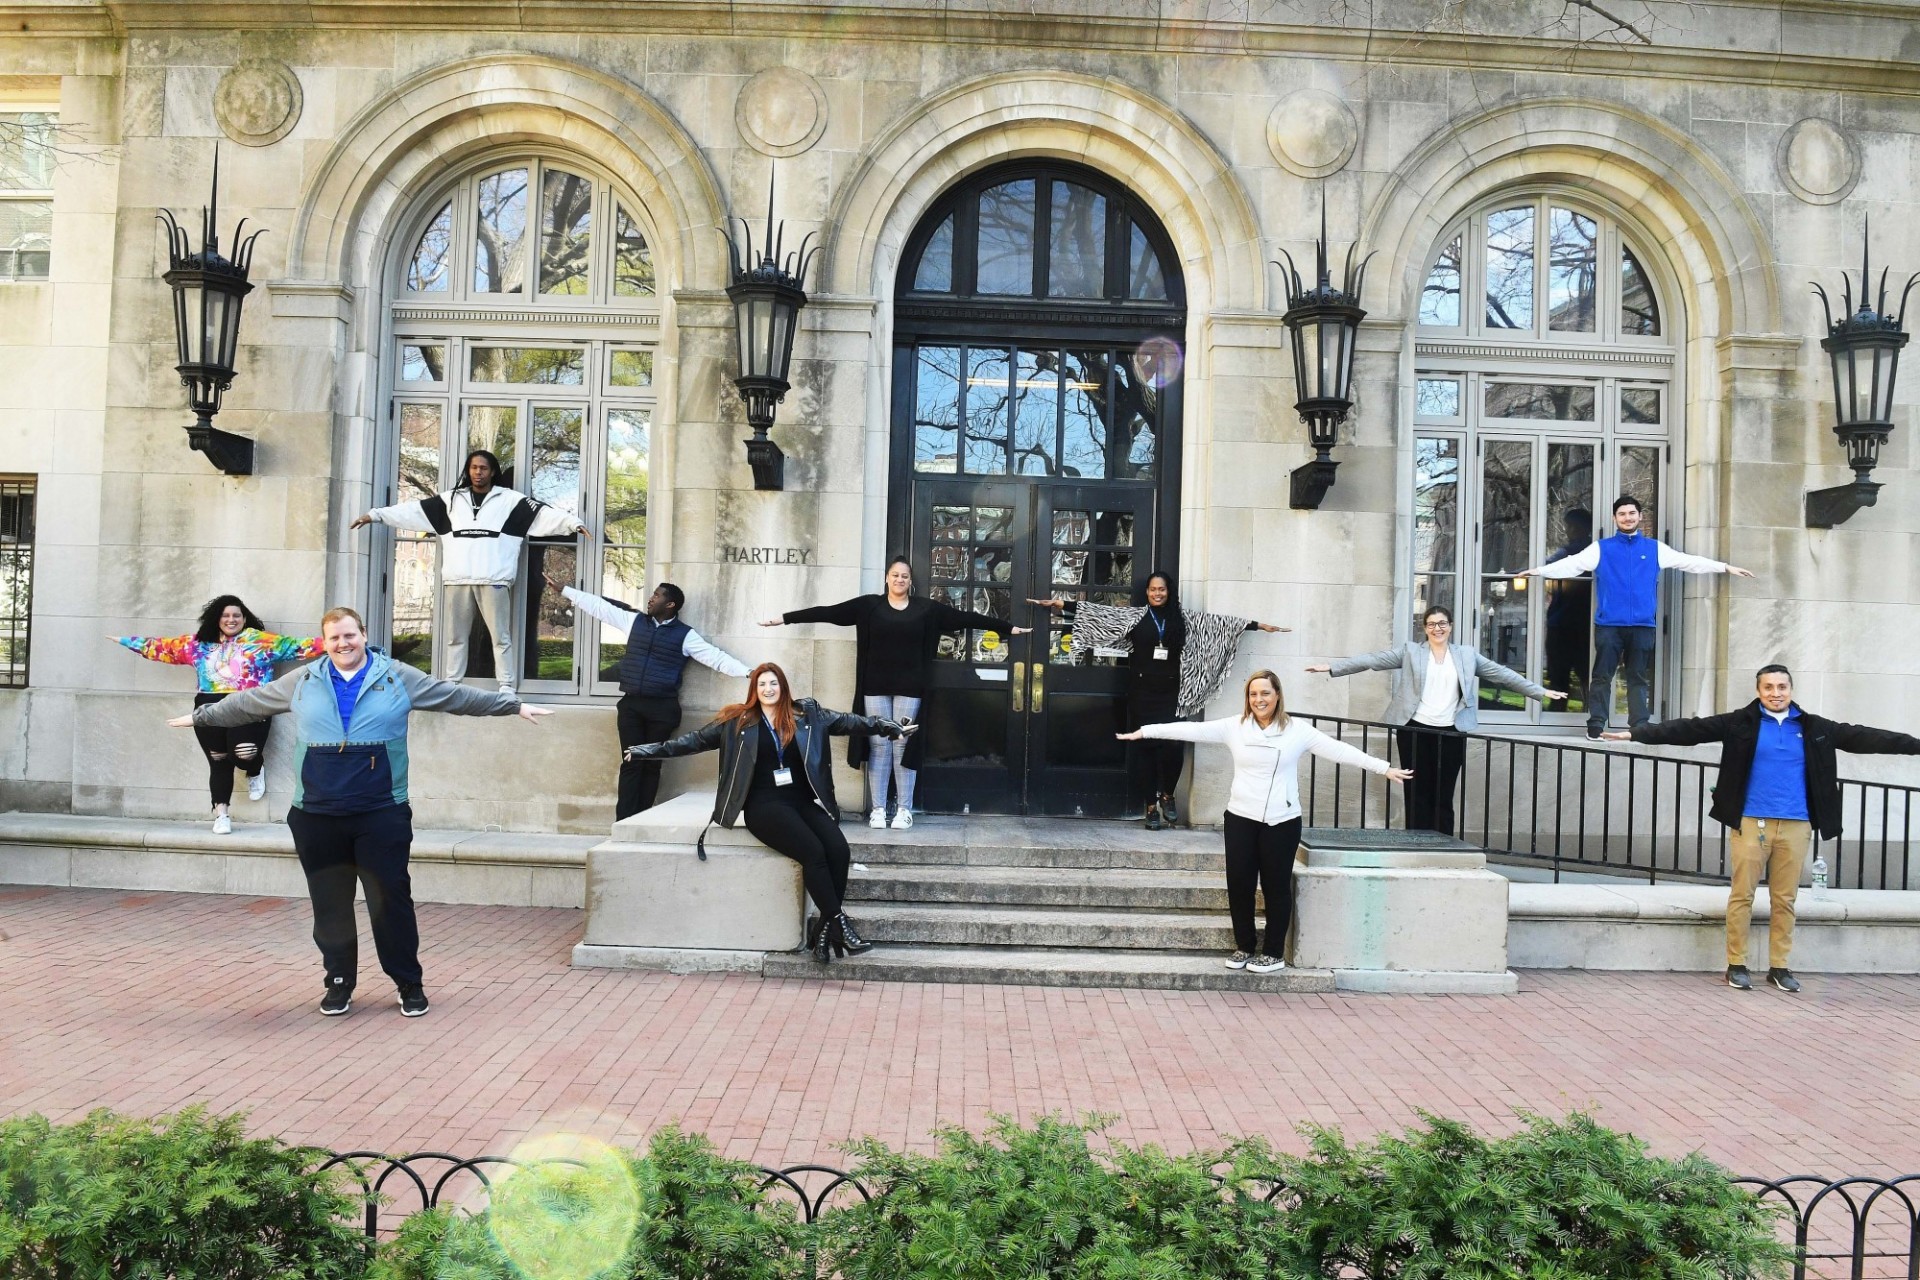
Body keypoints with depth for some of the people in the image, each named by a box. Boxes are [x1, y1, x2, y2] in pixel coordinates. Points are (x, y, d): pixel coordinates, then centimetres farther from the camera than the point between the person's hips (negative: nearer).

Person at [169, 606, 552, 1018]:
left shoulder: (397, 678, 4)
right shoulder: (302, 682, 10)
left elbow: (457, 695, 6)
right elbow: (248, 703, 21)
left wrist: (513, 705, 3)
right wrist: (200, 717, 27)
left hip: (382, 815, -2)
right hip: (316, 818, 2)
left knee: (391, 900, 0)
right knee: (330, 905, 10)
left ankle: (410, 984, 13)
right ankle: (339, 983, 26)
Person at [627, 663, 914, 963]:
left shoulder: (806, 714, 12)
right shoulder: (737, 720, 7)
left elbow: (847, 721, 11)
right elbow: (696, 739, 9)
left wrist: (888, 727, 4)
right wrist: (652, 749, 4)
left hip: (803, 802, 3)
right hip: (764, 805, -3)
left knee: (839, 850, -23)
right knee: (813, 852, -27)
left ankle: (824, 926, -13)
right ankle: (838, 922, -20)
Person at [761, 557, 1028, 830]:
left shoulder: (927, 608, 4)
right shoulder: (869, 605, 2)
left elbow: (966, 618, 5)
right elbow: (828, 611, -2)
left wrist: (1008, 627, 6)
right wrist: (785, 618, -6)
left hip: (909, 688, 0)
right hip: (876, 687, 0)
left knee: (904, 746, 2)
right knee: (878, 747, 4)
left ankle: (904, 809, 10)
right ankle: (878, 808, 11)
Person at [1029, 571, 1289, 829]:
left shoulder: (1183, 617, 7)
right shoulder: (1133, 615, 3)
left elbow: (1221, 622, 10)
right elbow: (1098, 612, -2)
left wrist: (1258, 625, 10)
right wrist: (1061, 603, -9)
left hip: (1171, 693, 1)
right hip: (1142, 691, 0)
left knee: (1173, 747, -9)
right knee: (1145, 747, 3)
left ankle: (1167, 795, 18)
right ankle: (1151, 805, 14)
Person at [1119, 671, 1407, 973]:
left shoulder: (1298, 730, -3)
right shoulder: (1233, 727, 0)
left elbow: (1338, 750, -5)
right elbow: (1191, 729, -1)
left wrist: (1384, 768, -9)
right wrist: (1143, 732, -4)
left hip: (1282, 821, -2)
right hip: (1241, 818, 2)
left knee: (1276, 886, 7)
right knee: (1239, 884, 7)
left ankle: (1274, 953, 19)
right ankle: (1245, 946, 24)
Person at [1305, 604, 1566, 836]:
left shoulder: (1466, 655, 12)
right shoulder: (1410, 651, 5)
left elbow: (1503, 674, 13)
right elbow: (1372, 660, -1)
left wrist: (1541, 692, 11)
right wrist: (1332, 667, -9)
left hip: (1451, 734, 1)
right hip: (1415, 731, -1)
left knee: (1444, 798, 4)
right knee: (1418, 795, 2)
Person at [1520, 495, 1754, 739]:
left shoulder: (1655, 548, 13)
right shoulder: (1601, 548, 8)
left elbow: (1689, 561, 15)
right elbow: (1572, 563, 0)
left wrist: (1725, 567, 13)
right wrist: (1539, 570, -11)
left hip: (1643, 625, 2)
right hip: (1609, 624, -2)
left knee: (1639, 678, 6)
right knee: (1602, 676, -3)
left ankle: (1640, 727, 10)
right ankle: (1595, 725, -1)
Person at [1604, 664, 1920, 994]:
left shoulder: (1813, 728, 8)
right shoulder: (1741, 723, -1)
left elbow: (1863, 738, 11)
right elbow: (1690, 730, -8)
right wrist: (1637, 733, -17)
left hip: (1795, 826, 3)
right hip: (1750, 823, -2)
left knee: (1785, 899, 8)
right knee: (1742, 895, 1)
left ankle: (1779, 966, 19)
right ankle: (1736, 965, 9)